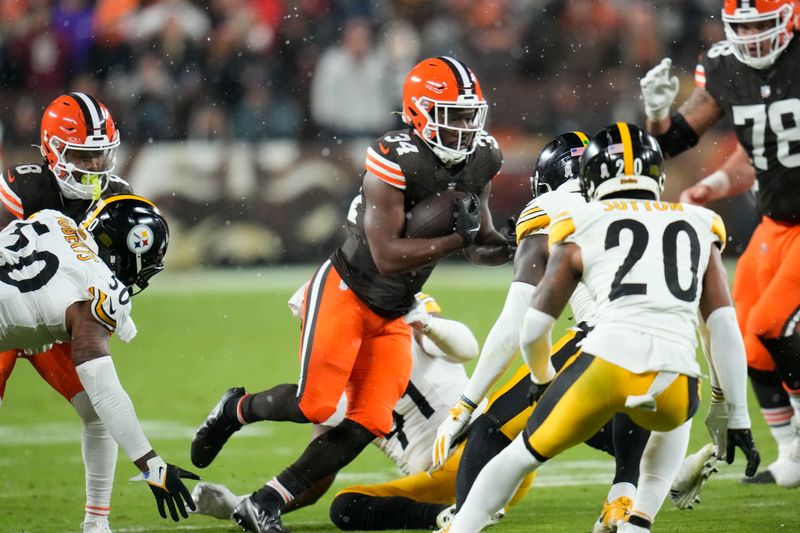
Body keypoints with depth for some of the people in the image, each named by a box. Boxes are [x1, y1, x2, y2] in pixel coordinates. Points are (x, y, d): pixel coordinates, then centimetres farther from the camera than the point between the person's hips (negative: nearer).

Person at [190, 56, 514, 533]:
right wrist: (458, 238, -31)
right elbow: (387, 256, -28)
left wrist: (506, 247, -14)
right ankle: (238, 409, 19)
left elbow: (481, 245, 7)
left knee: (370, 423, -4)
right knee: (316, 405, -15)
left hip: (393, 313, 7)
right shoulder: (395, 162, -25)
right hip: (345, 291, -7)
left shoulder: (481, 160, -3)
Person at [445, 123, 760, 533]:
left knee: (523, 453, 21)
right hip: (675, 383, 2)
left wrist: (543, 380, 39)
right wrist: (737, 417, 23)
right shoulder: (697, 227, 24)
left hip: (607, 364, -2)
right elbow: (724, 329, 18)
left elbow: (533, 332, 18)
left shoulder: (581, 230, 17)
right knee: (673, 424, 38)